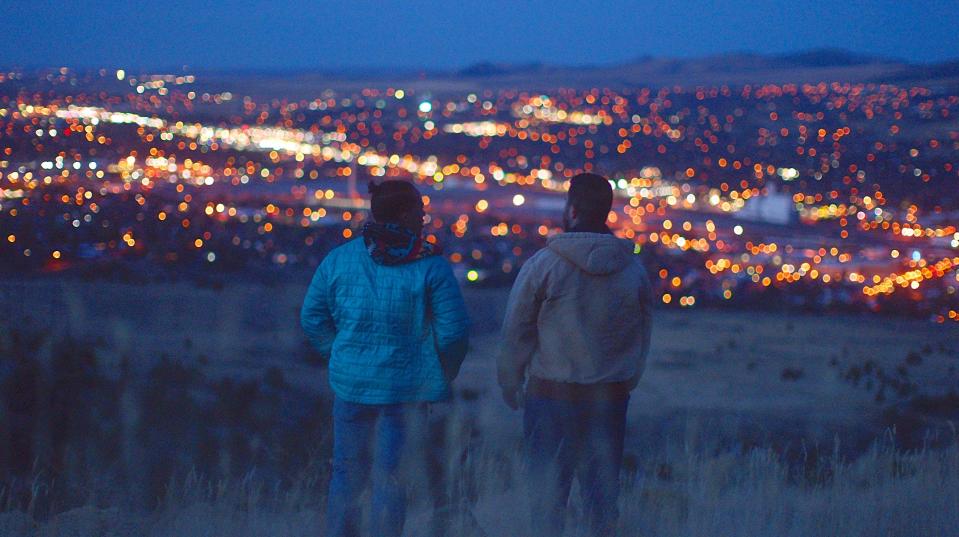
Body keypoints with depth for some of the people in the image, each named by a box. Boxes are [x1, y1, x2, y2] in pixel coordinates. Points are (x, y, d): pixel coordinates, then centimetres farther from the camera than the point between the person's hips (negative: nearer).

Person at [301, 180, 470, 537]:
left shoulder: (338, 259, -1)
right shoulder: (431, 267, -10)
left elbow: (312, 318, 5)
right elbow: (453, 332, -11)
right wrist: (443, 377, 5)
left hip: (351, 383, 3)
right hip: (406, 389, -3)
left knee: (347, 471, 15)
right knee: (390, 477, 5)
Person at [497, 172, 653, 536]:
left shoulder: (543, 265, -10)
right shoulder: (633, 268, 2)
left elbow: (516, 330, -5)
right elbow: (643, 335, 10)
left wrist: (509, 382, 8)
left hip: (552, 393, -3)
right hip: (611, 396, 3)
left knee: (548, 480, 5)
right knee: (603, 480, 11)